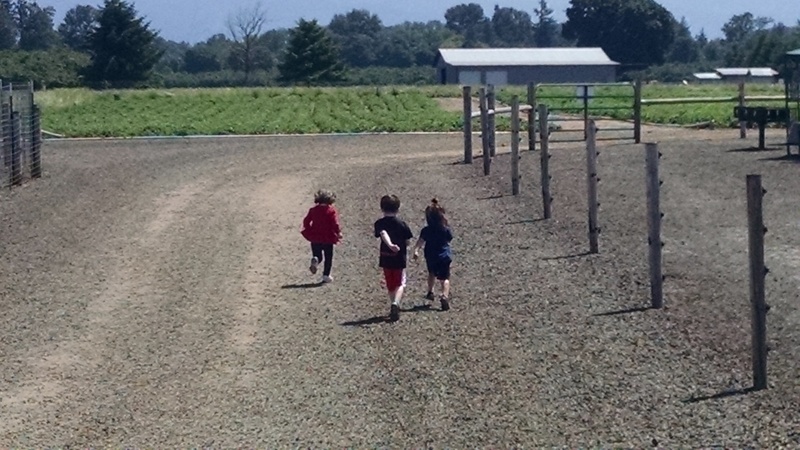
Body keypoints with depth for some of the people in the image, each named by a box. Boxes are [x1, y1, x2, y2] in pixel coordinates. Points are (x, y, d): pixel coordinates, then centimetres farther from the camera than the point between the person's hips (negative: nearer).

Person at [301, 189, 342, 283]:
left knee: (317, 256, 16)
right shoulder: (331, 210, -7)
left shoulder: (313, 209, 4)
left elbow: (306, 221, 5)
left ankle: (315, 260, -19)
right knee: (328, 258, 10)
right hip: (328, 238, -3)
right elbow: (335, 223, -15)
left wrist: (308, 232, 18)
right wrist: (339, 232, -3)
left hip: (315, 238, 3)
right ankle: (326, 276, 6)